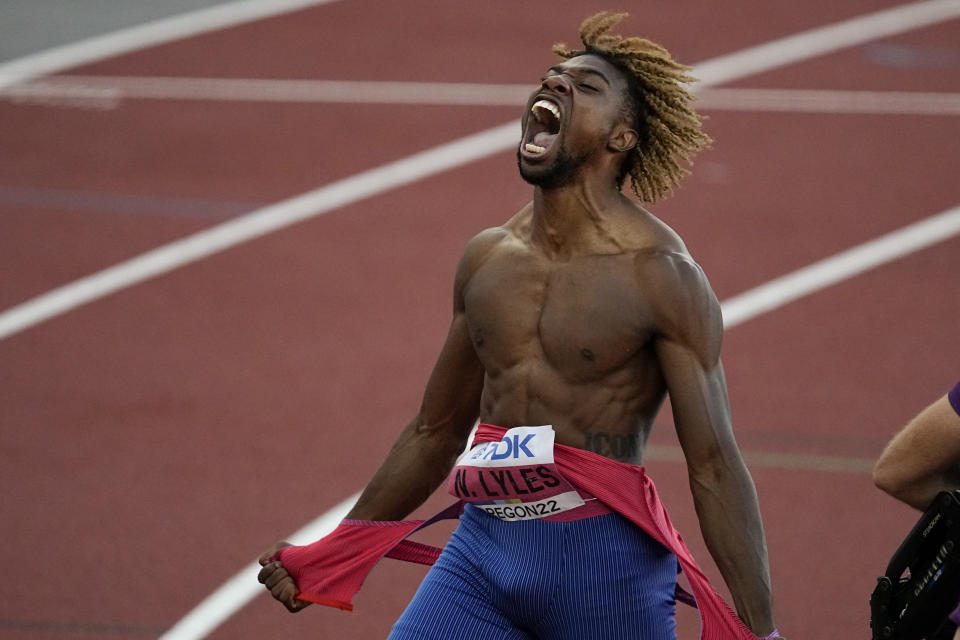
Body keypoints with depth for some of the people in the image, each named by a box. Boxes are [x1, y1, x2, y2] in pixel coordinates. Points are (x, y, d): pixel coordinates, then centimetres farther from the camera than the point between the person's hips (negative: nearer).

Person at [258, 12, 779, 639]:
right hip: (480, 547, 5)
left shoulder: (662, 276, -6)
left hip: (603, 561, -5)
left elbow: (715, 467, -9)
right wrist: (328, 556, 24)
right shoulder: (486, 258, 10)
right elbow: (436, 432, 21)